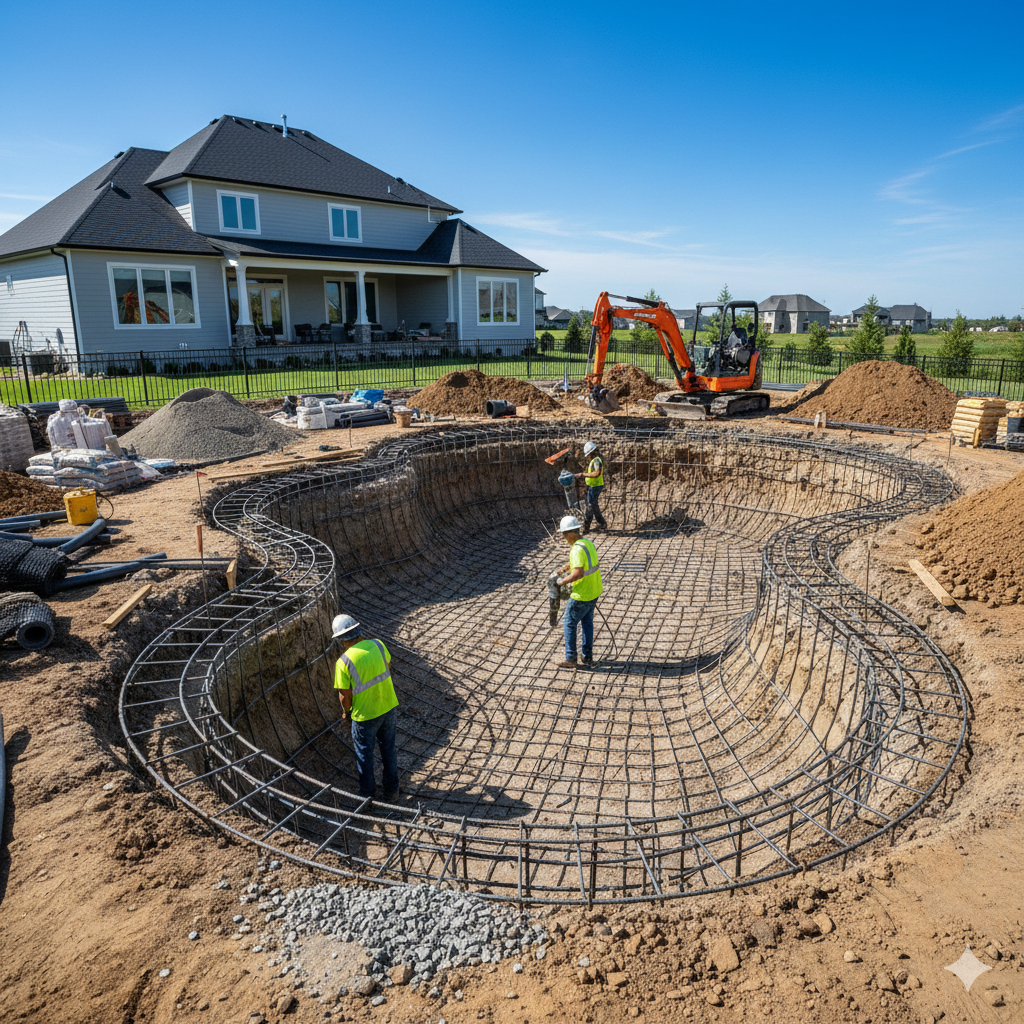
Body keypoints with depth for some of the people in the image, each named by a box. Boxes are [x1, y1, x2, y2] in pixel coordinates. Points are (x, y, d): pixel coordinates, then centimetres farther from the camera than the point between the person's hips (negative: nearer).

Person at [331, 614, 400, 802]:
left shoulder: (344, 662, -24)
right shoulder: (378, 645, -12)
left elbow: (345, 696, -16)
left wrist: (346, 711, 4)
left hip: (365, 715, -4)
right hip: (389, 706, 4)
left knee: (364, 754, 20)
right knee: (388, 749, 23)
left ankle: (367, 793, 39)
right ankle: (391, 790, 38)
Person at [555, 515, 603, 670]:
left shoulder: (577, 549, -24)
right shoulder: (588, 543, 7)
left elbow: (578, 573, -34)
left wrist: (563, 581, -20)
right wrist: (566, 567, 20)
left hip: (582, 595, -9)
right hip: (594, 592, 9)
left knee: (569, 623, 6)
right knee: (587, 623, 17)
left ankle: (570, 659, 12)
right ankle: (587, 658, 24)